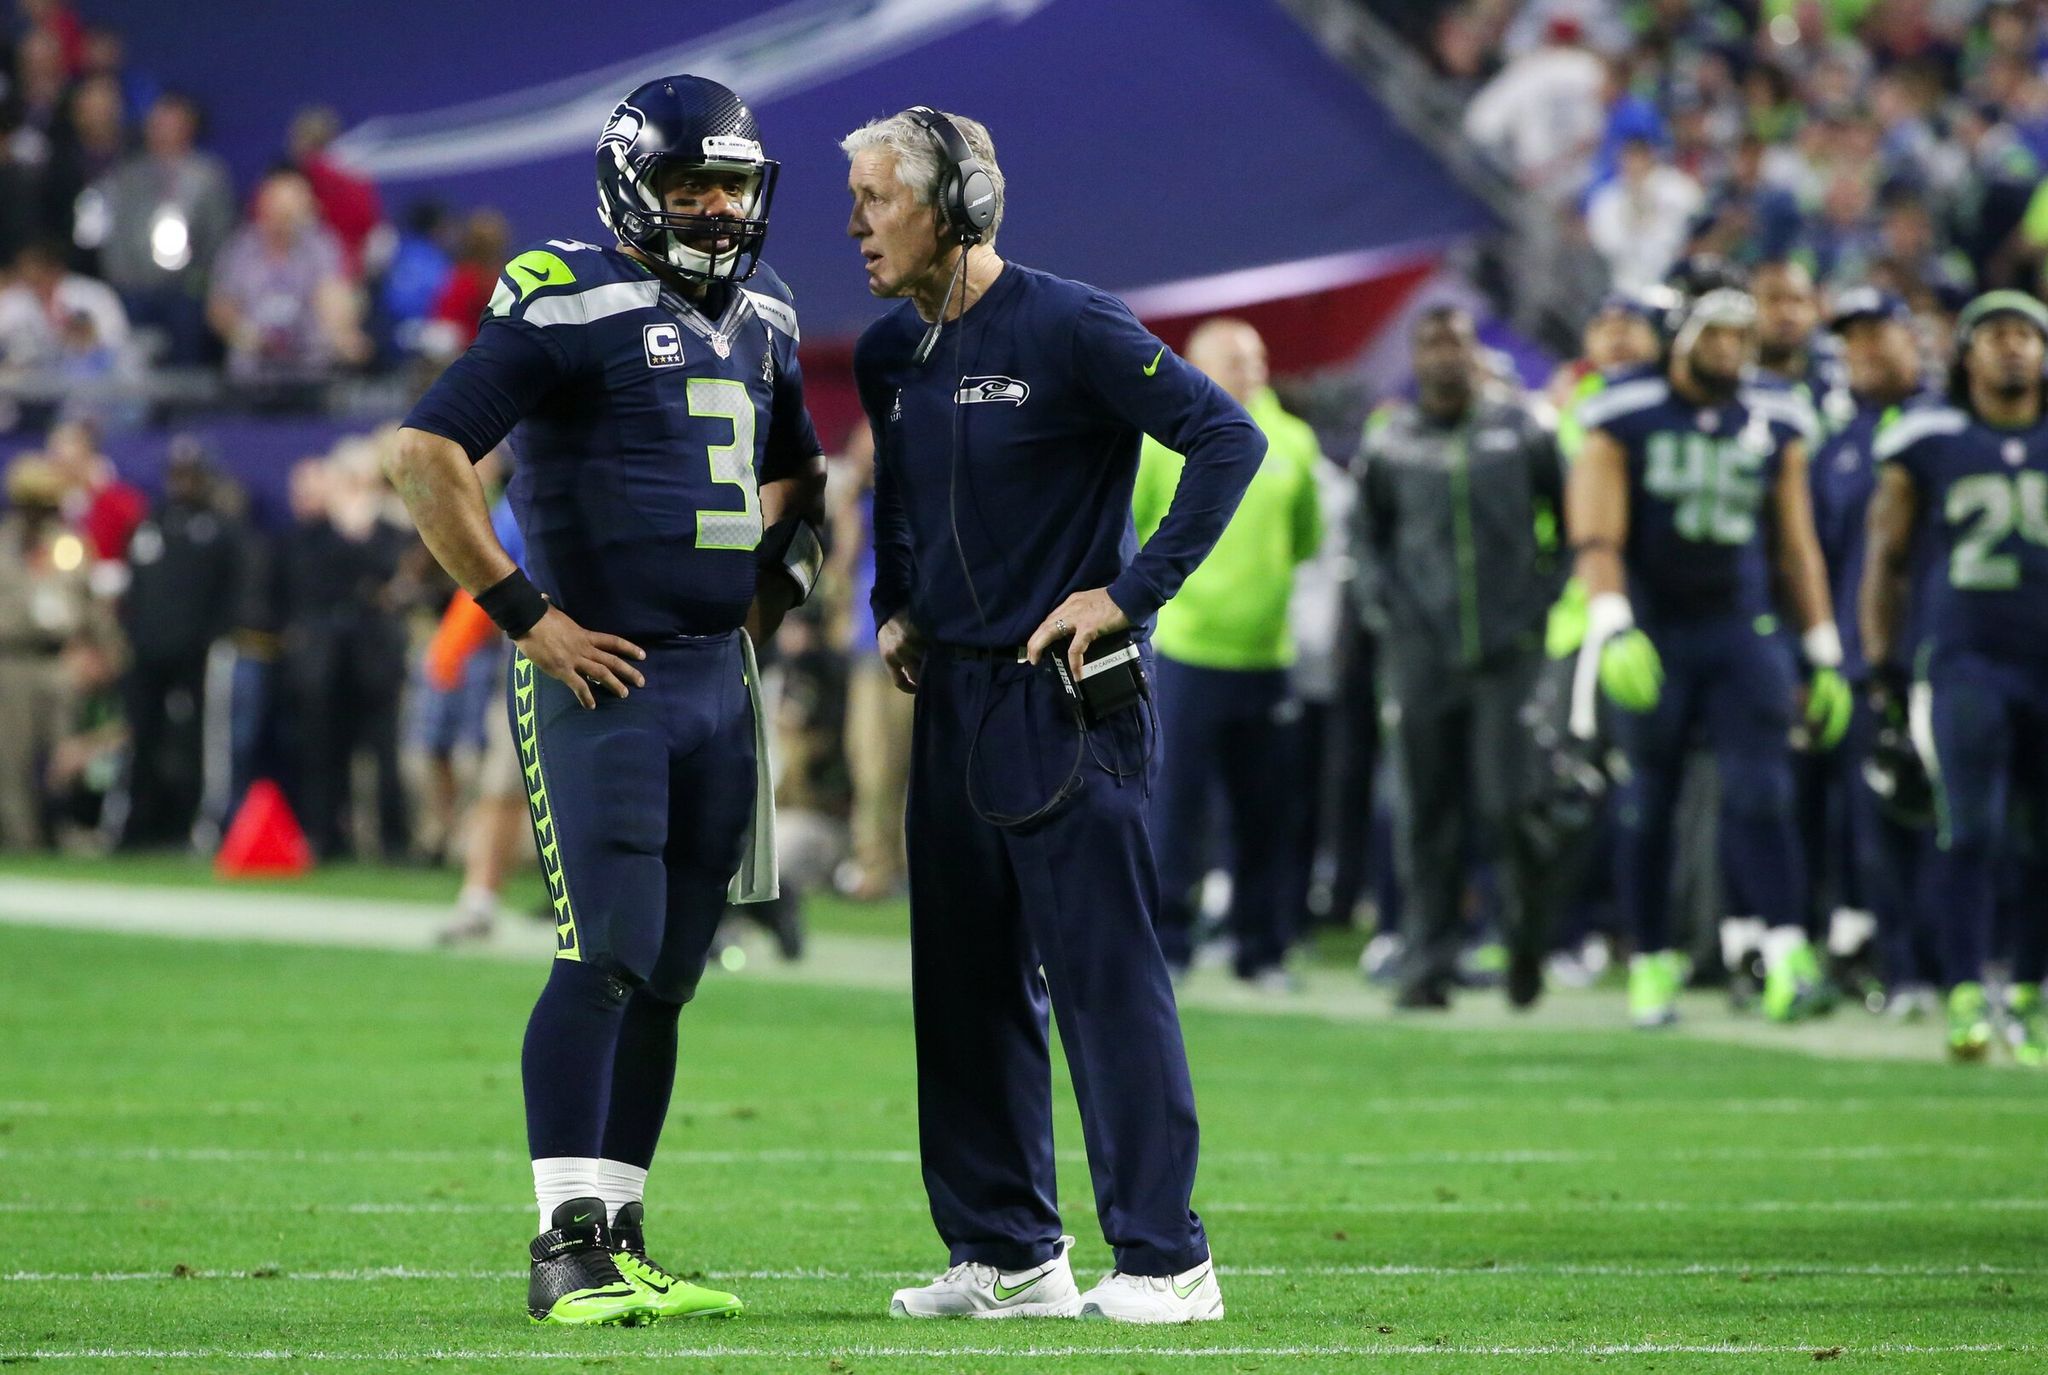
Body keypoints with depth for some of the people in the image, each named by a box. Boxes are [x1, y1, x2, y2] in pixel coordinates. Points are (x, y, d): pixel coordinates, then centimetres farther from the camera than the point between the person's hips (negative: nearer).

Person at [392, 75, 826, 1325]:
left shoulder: (763, 318, 14)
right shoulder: (570, 305, -10)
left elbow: (796, 472, 32)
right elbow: (427, 454, -16)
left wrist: (774, 588, 14)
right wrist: (526, 616, -15)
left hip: (719, 675, 7)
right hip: (602, 675, -7)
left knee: (670, 973, 8)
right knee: (607, 958, -11)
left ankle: (622, 1242, 13)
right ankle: (568, 1251, -8)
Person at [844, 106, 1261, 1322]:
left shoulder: (1069, 330, -12)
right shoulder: (891, 354, 11)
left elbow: (1228, 438, -15)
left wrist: (1133, 592, -16)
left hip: (1062, 698, -8)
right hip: (952, 697, 8)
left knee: (1105, 974, -8)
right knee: (968, 982, 10)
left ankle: (1164, 1256, -5)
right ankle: (1007, 1254, 18)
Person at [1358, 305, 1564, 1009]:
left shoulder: (1520, 431, 4)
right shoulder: (1389, 442, 5)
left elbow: (1572, 521, 12)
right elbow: (1370, 537, 15)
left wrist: (1546, 598, 2)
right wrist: (1392, 607, 2)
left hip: (1510, 652, -1)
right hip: (1424, 654, 1)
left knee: (1510, 805, -8)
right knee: (1428, 817, 2)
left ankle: (1526, 940, 13)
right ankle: (1429, 961, 8)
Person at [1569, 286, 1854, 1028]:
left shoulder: (1773, 427, 7)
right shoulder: (1626, 421, -4)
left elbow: (1796, 546, 14)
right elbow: (1597, 537, -9)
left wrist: (1824, 656, 11)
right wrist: (1615, 629, -24)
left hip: (1742, 634, 2)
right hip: (1653, 635, -2)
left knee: (1761, 793, -12)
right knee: (1649, 806, 5)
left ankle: (1788, 952, -20)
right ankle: (1651, 965, 16)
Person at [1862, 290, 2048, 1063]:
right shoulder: (1928, 446, 4)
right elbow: (1886, 558, 9)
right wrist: (1883, 666, 4)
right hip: (1961, 658, -3)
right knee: (1972, 830, -14)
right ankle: (1966, 999, -12)